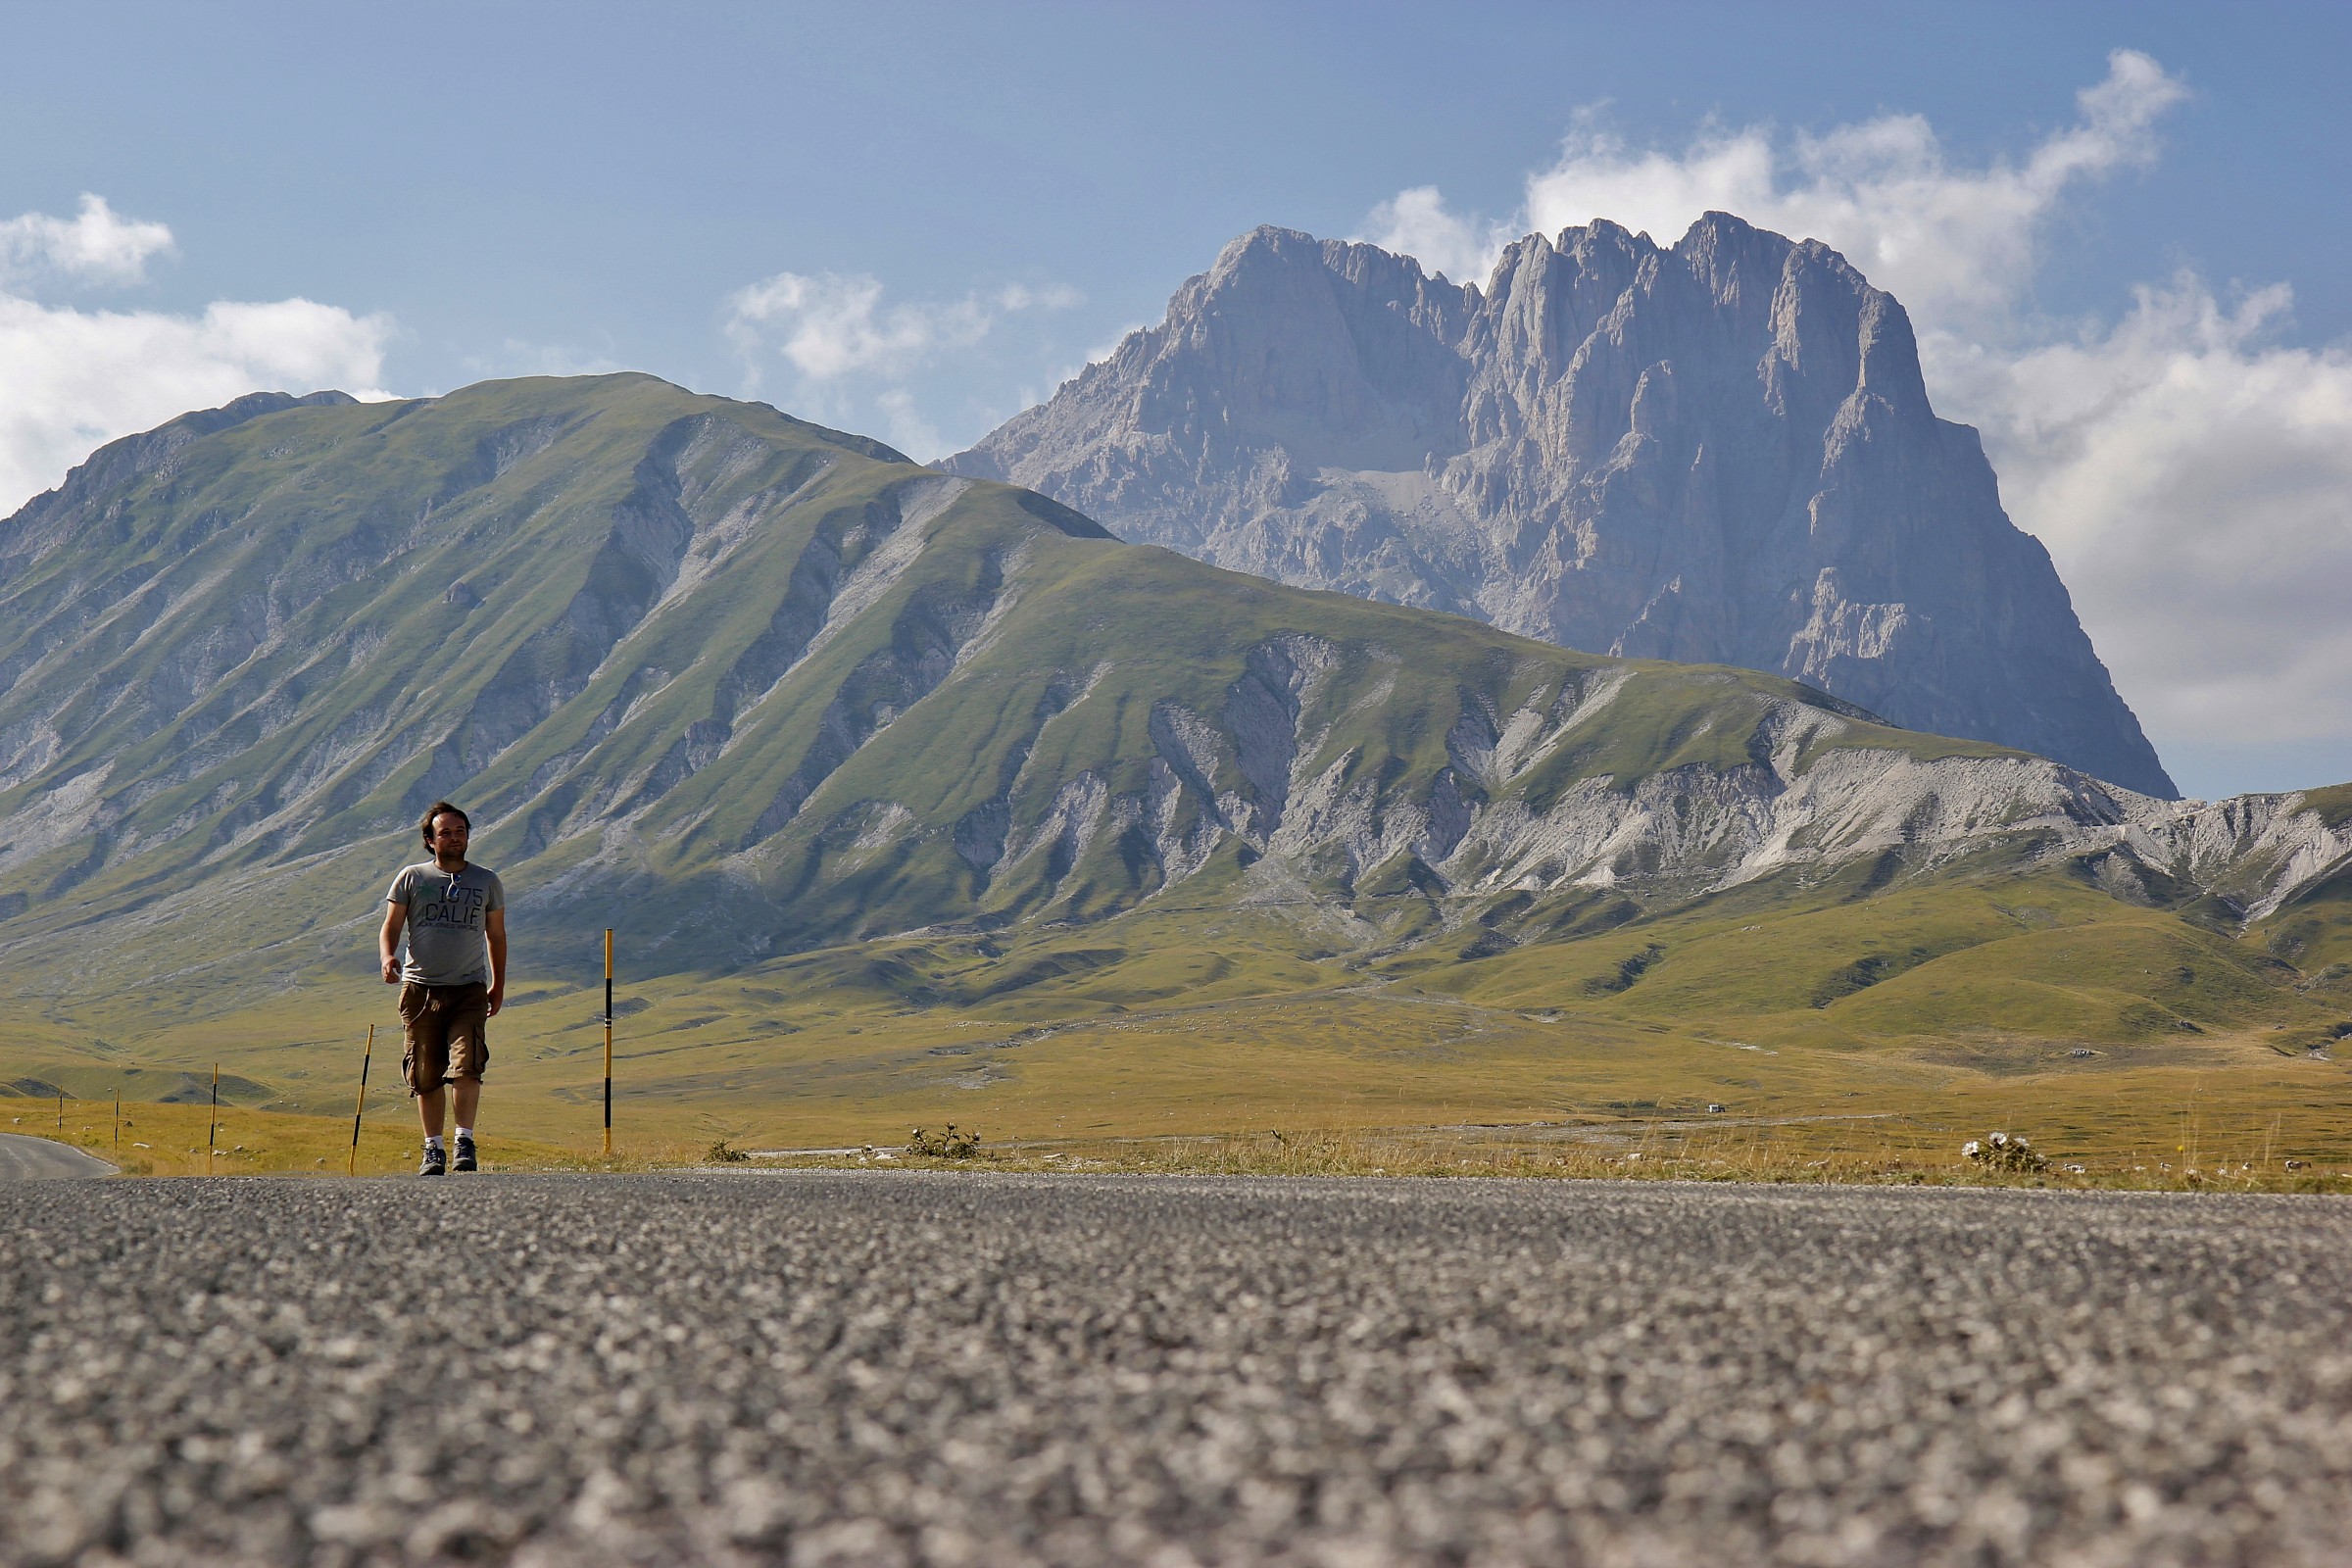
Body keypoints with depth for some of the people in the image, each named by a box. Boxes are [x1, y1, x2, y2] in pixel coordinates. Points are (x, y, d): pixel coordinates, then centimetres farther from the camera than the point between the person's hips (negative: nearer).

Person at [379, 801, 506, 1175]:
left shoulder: (487, 881, 10)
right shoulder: (411, 878, 6)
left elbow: (496, 936, 17)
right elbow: (391, 927, 8)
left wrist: (498, 986, 14)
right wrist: (387, 957, -13)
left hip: (469, 990, 0)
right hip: (420, 989, 0)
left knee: (466, 1068, -16)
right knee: (426, 1075, 3)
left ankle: (465, 1140, -3)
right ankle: (433, 1148, 14)